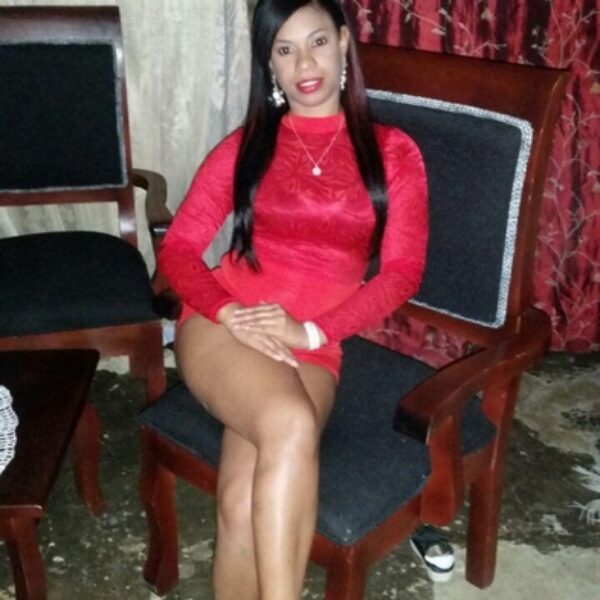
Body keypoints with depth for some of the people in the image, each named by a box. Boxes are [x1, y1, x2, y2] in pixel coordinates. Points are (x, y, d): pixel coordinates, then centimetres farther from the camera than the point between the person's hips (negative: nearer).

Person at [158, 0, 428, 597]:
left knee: (244, 502, -27)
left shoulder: (393, 152, 11)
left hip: (315, 347, 0)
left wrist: (311, 331, -12)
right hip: (223, 328, 0)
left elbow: (402, 271, 2)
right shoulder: (245, 145, 12)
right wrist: (229, 313, -13)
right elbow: (177, 249, 7)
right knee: (291, 424, -35)